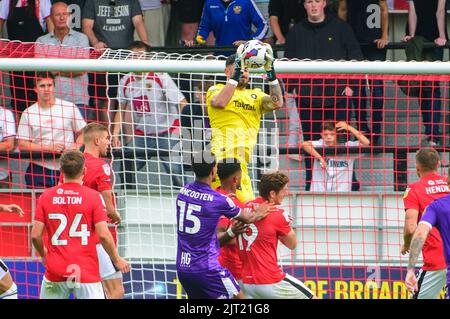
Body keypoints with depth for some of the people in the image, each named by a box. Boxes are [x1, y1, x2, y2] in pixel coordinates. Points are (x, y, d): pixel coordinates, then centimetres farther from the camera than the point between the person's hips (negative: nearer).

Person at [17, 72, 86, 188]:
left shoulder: (69, 108, 5)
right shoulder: (28, 113, 4)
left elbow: (83, 132, 12)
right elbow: (22, 144, 0)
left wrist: (75, 147, -9)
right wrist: (48, 148, -11)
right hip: (39, 170, 0)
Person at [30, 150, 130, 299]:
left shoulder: (46, 196, 2)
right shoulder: (93, 197, -5)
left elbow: (35, 235, -1)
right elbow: (103, 235, -10)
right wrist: (116, 260, 5)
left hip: (55, 273, 2)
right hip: (86, 273, -2)